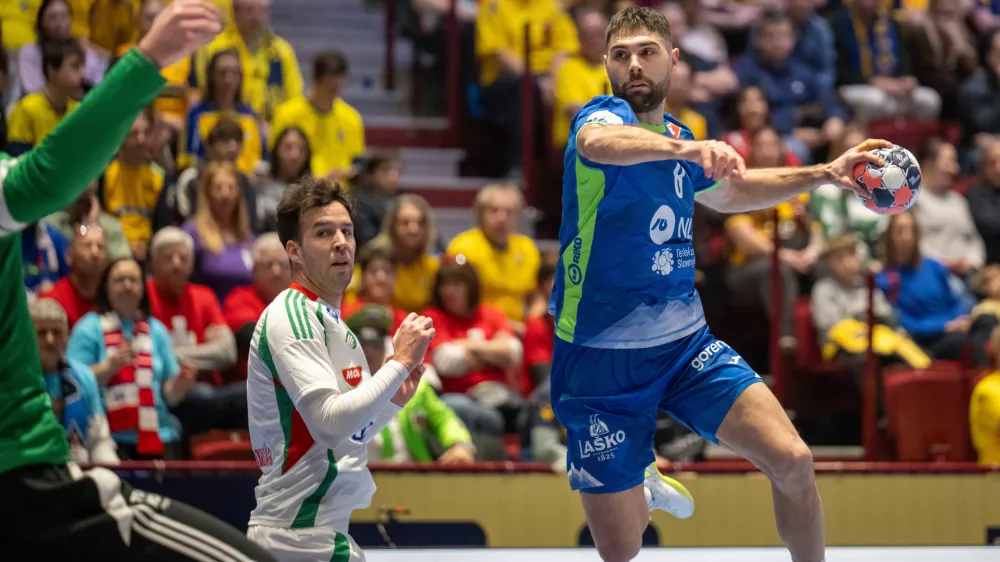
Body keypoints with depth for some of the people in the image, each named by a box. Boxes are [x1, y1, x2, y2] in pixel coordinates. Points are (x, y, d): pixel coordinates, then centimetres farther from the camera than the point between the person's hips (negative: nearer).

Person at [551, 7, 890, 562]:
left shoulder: (677, 139, 9)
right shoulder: (603, 115, -12)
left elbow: (730, 192, 32)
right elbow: (598, 142, -40)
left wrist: (824, 173, 20)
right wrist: (684, 148, -59)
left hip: (684, 341, 5)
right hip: (602, 357, -5)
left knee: (793, 461, -15)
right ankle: (641, 489, 33)